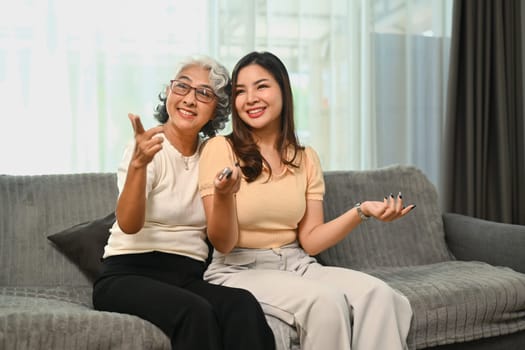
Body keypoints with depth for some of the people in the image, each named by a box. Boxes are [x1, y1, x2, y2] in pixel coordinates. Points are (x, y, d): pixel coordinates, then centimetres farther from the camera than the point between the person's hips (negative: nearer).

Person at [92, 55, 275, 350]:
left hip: (188, 277, 4)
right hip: (131, 275, -3)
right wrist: (138, 163, -37)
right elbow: (129, 225, -22)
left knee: (244, 306, -29)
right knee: (197, 312, -34)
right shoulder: (148, 148, -5)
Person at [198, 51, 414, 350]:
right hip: (239, 271, -3)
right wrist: (224, 195, -28)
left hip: (296, 265, 4)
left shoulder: (306, 159, 7)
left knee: (378, 295, -23)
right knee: (326, 300, -30)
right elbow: (223, 244, -8)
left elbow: (309, 242, 3)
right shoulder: (220, 149, -6)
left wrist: (361, 211, -10)